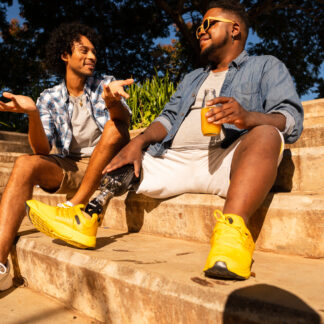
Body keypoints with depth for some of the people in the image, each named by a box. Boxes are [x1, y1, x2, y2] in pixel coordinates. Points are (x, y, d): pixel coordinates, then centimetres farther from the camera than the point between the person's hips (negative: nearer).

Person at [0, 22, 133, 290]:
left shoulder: (106, 84, 3)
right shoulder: (49, 98, 6)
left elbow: (123, 122, -18)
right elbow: (42, 150, -7)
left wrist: (112, 100, -42)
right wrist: (32, 114, -26)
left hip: (107, 166, -1)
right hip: (71, 168, 2)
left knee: (115, 127, -28)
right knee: (25, 164, -24)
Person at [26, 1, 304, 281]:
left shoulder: (266, 66, 16)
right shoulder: (192, 79, 33)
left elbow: (291, 120, -1)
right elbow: (169, 119, 18)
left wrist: (248, 117, -23)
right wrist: (138, 141, -3)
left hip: (226, 160, -5)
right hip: (174, 160, 6)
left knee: (265, 135, -31)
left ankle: (233, 228, -49)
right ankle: (87, 214, -24)